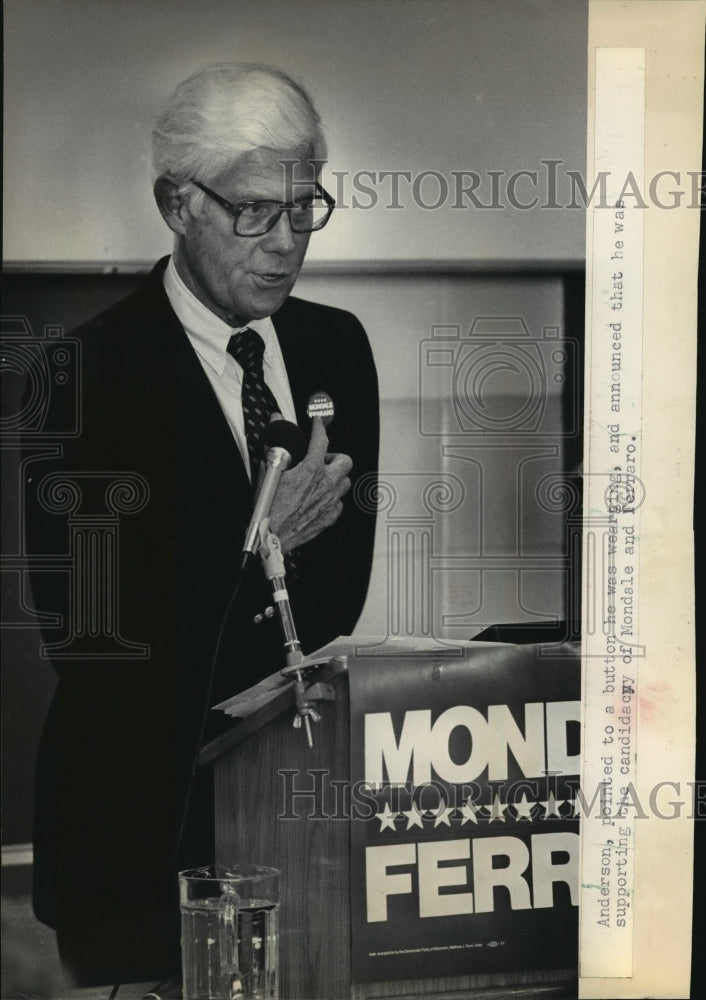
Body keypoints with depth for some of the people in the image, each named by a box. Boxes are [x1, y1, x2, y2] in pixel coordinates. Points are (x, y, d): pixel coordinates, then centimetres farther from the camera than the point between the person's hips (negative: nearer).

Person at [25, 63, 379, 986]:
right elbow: (79, 630, -17)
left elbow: (350, 579, 10)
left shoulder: (338, 345, 4)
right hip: (146, 819, -4)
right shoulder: (85, 373, -13)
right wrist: (253, 546, -23)